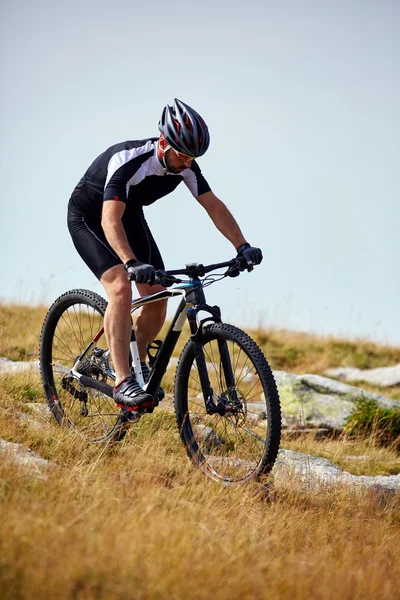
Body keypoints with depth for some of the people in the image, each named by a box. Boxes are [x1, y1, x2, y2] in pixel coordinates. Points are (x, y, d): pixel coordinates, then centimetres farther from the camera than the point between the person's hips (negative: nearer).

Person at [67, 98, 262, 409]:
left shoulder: (185, 166, -16)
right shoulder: (128, 160, -36)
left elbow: (214, 206, -11)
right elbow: (110, 220, -43)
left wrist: (243, 246, -22)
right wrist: (132, 263, -56)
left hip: (131, 216, 7)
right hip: (89, 218, -7)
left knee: (157, 298, -4)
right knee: (121, 288, -27)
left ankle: (137, 362, 22)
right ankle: (123, 382, -27)